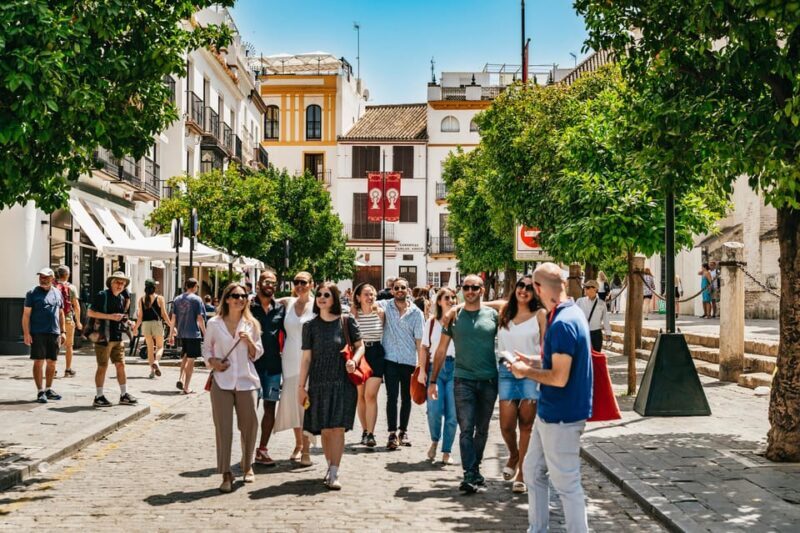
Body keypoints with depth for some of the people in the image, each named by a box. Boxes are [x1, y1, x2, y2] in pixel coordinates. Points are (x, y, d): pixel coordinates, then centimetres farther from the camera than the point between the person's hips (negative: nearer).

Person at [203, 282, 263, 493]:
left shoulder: (251, 324, 7)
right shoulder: (214, 323, 3)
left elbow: (257, 354, 10)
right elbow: (206, 348, 12)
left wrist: (249, 341, -9)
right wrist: (212, 361, -7)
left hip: (246, 381, 2)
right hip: (221, 381, -2)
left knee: (250, 425, 6)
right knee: (223, 428, -3)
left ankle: (248, 466, 27)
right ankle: (226, 474, 3)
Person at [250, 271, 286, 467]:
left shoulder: (280, 308, 9)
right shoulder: (249, 306, -2)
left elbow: (288, 332, 13)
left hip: (273, 364, 4)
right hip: (252, 363, -4)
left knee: (270, 407, 8)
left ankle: (262, 449, 18)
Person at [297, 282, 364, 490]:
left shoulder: (347, 321, 0)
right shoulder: (310, 325, 4)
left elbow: (360, 346, 8)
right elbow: (307, 358, 5)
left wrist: (354, 360, -14)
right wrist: (301, 386, 2)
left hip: (343, 382, -2)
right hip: (319, 383, 2)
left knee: (337, 428, -7)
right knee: (325, 430, 5)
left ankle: (334, 474, -5)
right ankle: (331, 466, 24)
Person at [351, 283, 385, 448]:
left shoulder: (380, 313, -1)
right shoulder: (353, 313, -1)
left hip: (376, 355, -1)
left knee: (370, 395, -12)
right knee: (361, 395, 7)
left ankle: (370, 434, -10)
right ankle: (365, 431, 21)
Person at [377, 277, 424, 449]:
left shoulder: (416, 313, 2)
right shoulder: (384, 306, 2)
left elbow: (419, 340, 1)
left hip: (409, 360, 1)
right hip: (390, 359, -1)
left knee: (406, 397, 10)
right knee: (392, 396, -5)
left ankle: (403, 431, 22)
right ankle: (392, 433, -2)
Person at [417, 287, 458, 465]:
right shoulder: (431, 322, 11)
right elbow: (424, 348, 12)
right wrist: (422, 370, 5)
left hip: (455, 367, -1)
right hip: (435, 367, 1)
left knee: (452, 413, -1)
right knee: (434, 409, -12)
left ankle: (446, 452, 13)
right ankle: (435, 440, 17)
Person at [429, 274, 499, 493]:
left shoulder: (492, 315, 4)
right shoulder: (454, 316, 4)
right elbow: (442, 349, 6)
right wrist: (433, 380, 3)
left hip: (489, 380, 1)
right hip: (463, 380, -1)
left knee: (482, 429, 11)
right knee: (466, 429, -7)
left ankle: (474, 469, 25)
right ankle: (470, 475, -7)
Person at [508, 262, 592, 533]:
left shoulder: (562, 324, -24)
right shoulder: (572, 313, 8)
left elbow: (559, 378, -26)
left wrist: (526, 372, -12)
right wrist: (534, 362, 17)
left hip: (561, 417, -10)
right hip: (549, 412, 10)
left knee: (566, 483, 1)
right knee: (532, 470, 20)